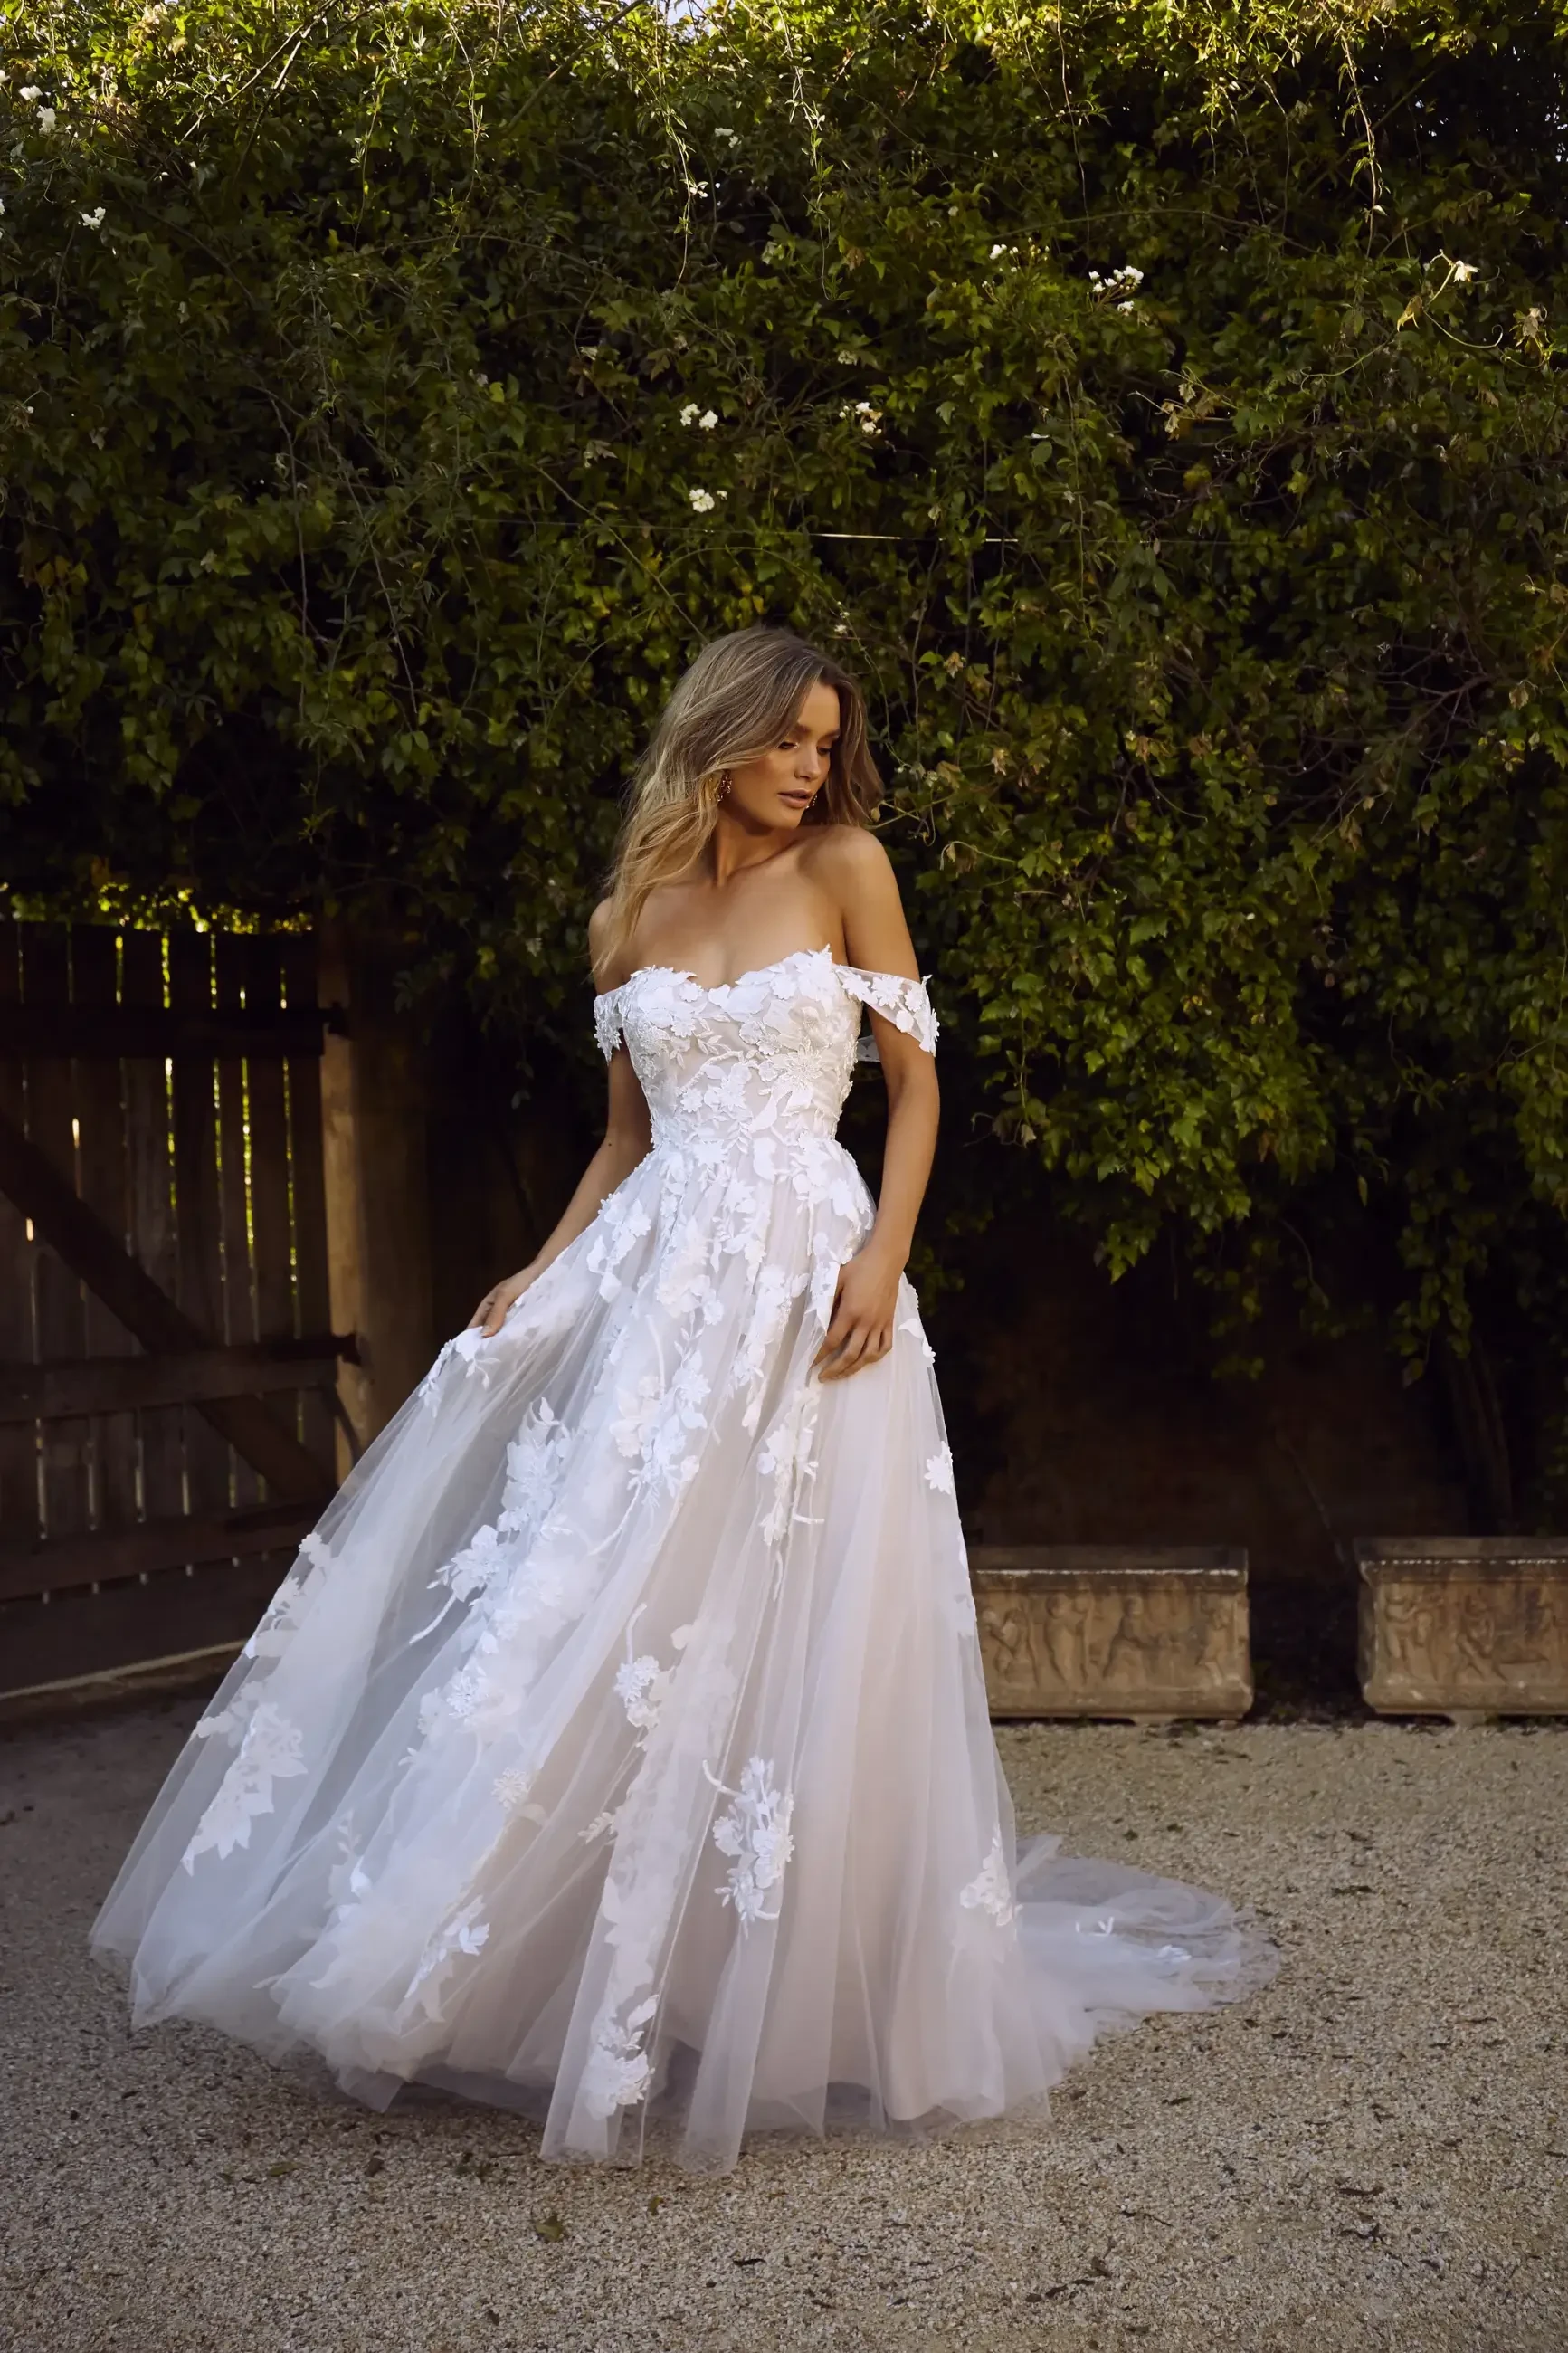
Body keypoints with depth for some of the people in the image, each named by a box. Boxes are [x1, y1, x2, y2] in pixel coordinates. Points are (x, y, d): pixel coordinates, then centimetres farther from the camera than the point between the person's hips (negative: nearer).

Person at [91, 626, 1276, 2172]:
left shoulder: (847, 867, 4)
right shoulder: (634, 916, 13)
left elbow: (914, 1079, 3)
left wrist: (885, 1253, -11)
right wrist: (539, 1279, 5)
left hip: (803, 1277, -3)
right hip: (652, 1277, 4)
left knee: (779, 1635, -4)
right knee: (592, 1613, 0)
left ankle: (796, 1990, 12)